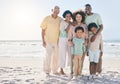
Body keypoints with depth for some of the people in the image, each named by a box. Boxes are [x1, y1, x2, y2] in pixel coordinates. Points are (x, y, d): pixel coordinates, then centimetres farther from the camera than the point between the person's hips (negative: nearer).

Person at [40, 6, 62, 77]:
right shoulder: (47, 19, -4)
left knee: (56, 56, 8)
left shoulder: (60, 20, 2)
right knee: (48, 55, -12)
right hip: (48, 40, -3)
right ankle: (47, 71, -2)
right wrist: (43, 41, -7)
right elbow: (43, 30, -3)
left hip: (57, 41, 3)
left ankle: (55, 70, 22)